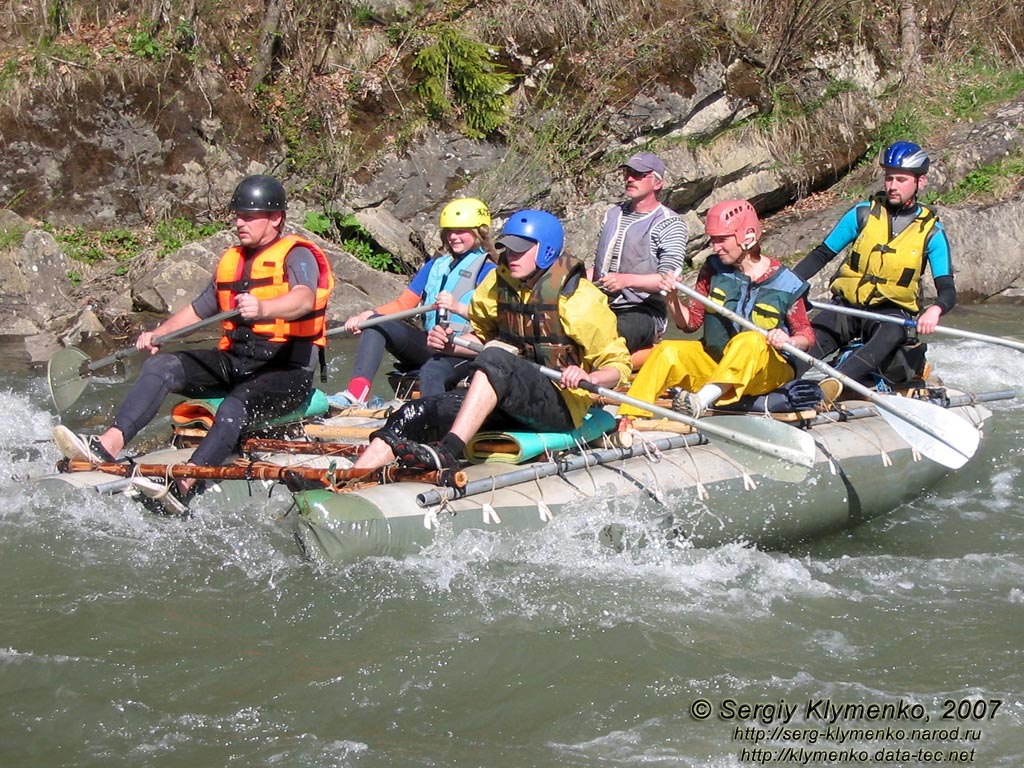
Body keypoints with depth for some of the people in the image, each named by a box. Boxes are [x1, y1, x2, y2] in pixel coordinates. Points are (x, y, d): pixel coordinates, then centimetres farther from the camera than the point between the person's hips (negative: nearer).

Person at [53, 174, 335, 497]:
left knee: (234, 409, -35)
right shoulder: (231, 260, 18)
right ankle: (109, 444, -29)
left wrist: (263, 309, -48)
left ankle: (182, 486, -49)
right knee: (162, 365, -14)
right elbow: (199, 309, 29)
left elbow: (304, 299, -28)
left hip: (287, 372, -7)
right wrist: (159, 332, 12)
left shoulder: (297, 255, -7)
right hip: (235, 361, 7)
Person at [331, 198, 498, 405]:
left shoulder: (486, 270, 0)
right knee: (375, 324, -10)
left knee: (431, 371, -38)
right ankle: (356, 393, -29)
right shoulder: (435, 266, 21)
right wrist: (367, 315, 2)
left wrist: (458, 307, -33)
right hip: (430, 345, 7)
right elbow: (405, 303, 18)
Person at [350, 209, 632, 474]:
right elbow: (481, 336, 24)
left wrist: (589, 378, -28)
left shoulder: (578, 298, -8)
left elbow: (618, 366, -7)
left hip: (561, 406, -6)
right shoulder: (499, 285, 9)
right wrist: (451, 344, 3)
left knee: (497, 360, -35)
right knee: (416, 414, -16)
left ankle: (447, 451, -48)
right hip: (511, 402, 6)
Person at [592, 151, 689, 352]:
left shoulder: (670, 224, -1)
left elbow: (668, 278, -13)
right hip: (602, 308, 6)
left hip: (645, 313, -6)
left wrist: (627, 280, -28)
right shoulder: (612, 215, 20)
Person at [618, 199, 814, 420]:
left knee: (750, 341, -36)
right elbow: (690, 322, 6)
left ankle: (701, 401, -52)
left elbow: (806, 335, -4)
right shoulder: (713, 270, 1)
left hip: (768, 370, -4)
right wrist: (673, 297, -13)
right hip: (714, 361, 4)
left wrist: (789, 342, -27)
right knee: (667, 352, -22)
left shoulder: (785, 284, -8)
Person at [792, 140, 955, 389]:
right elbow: (821, 255, 7)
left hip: (893, 310, -3)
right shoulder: (864, 214, 1)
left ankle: (830, 386, -55)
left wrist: (935, 310, -34)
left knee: (892, 333, -39)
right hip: (847, 304, 3)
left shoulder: (931, 232, -3)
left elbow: (947, 289, -9)